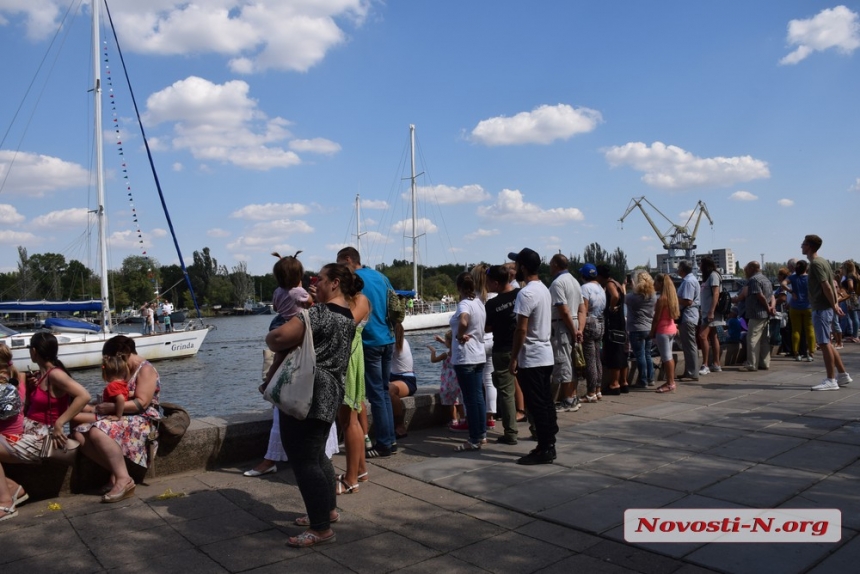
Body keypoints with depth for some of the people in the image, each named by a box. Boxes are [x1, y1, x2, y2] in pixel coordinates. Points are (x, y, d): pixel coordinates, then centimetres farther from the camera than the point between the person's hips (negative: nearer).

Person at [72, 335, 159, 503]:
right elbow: (114, 399, 28)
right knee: (80, 434, -14)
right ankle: (115, 473, -17)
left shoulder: (145, 369, -9)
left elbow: (141, 403, -19)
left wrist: (111, 407, -17)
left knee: (98, 432, -34)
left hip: (141, 420, -9)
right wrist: (93, 407, 14)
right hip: (120, 417, 9)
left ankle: (124, 479, -28)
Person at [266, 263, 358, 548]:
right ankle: (328, 509, 35)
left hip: (308, 395, -10)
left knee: (304, 460, -2)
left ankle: (322, 529, 6)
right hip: (329, 393, 10)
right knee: (316, 454, 22)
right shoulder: (348, 316, 12)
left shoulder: (320, 313, -18)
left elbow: (278, 338, -25)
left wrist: (270, 338, -4)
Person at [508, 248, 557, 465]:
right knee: (545, 403, 13)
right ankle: (548, 445, 20)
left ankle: (544, 450, 2)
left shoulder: (526, 293, -18)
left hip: (531, 359, -10)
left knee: (537, 406, -3)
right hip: (545, 355, 10)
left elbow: (521, 330, -21)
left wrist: (513, 358, -14)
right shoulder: (544, 290, 12)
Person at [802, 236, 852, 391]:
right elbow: (832, 284, 16)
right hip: (825, 308, 10)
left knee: (824, 344, -6)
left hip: (821, 309, -10)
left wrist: (833, 305, -13)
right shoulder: (822, 261, 15)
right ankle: (843, 374, 21)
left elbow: (826, 286, -19)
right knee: (825, 343, 16)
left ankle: (831, 380, -2)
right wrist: (835, 304, 13)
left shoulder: (816, 263, -14)